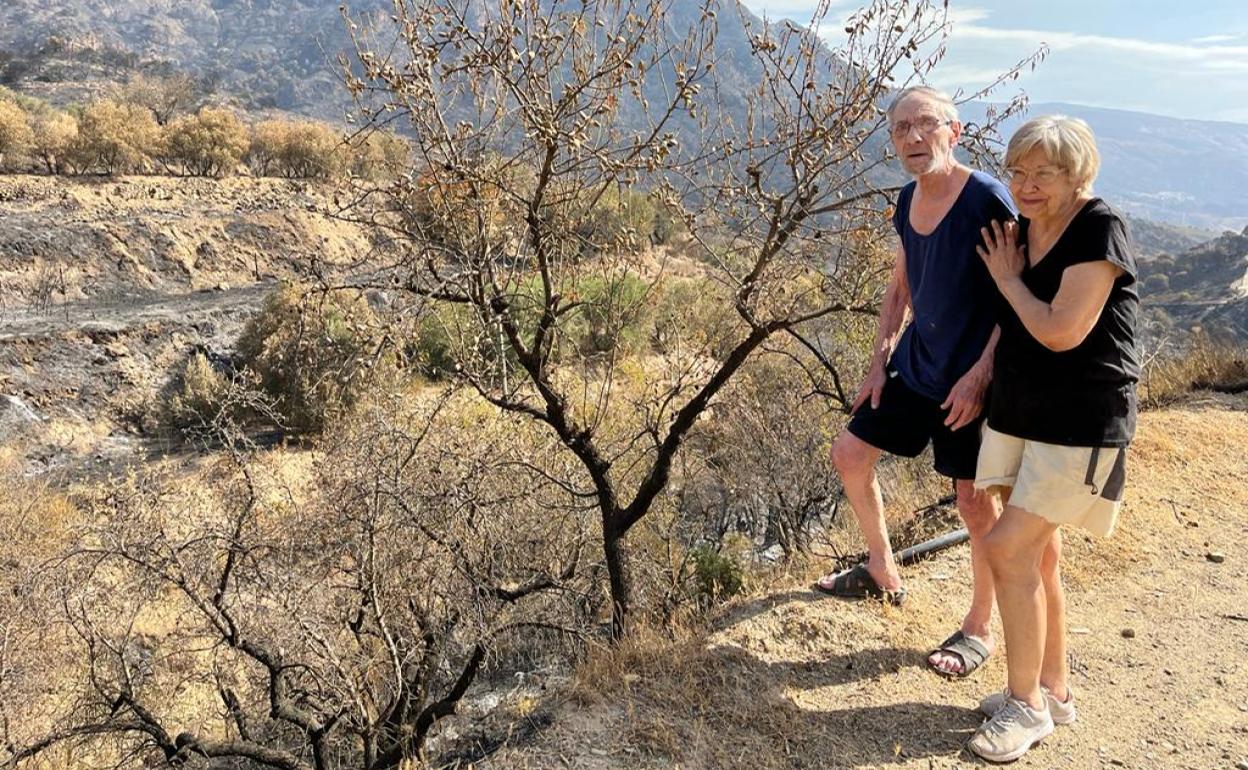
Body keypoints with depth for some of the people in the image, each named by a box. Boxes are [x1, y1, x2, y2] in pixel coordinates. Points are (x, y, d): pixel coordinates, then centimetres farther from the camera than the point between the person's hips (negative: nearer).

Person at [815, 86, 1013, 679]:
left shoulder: (986, 200, -18)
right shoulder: (908, 201, 4)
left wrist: (979, 375, -22)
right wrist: (880, 357, 10)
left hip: (968, 380, -8)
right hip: (914, 364, 8)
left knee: (975, 501, 1)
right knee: (850, 454, 13)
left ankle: (979, 629, 23)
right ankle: (882, 573, 35)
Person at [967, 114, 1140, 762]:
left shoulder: (1099, 229, -15)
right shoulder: (1020, 229, 7)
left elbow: (1061, 331, -24)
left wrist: (1007, 279, -10)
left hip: (1080, 424, -8)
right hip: (1018, 412, 8)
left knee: (1008, 548, -11)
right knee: (1037, 555, 13)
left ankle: (1026, 705, 6)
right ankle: (1054, 689, 29)